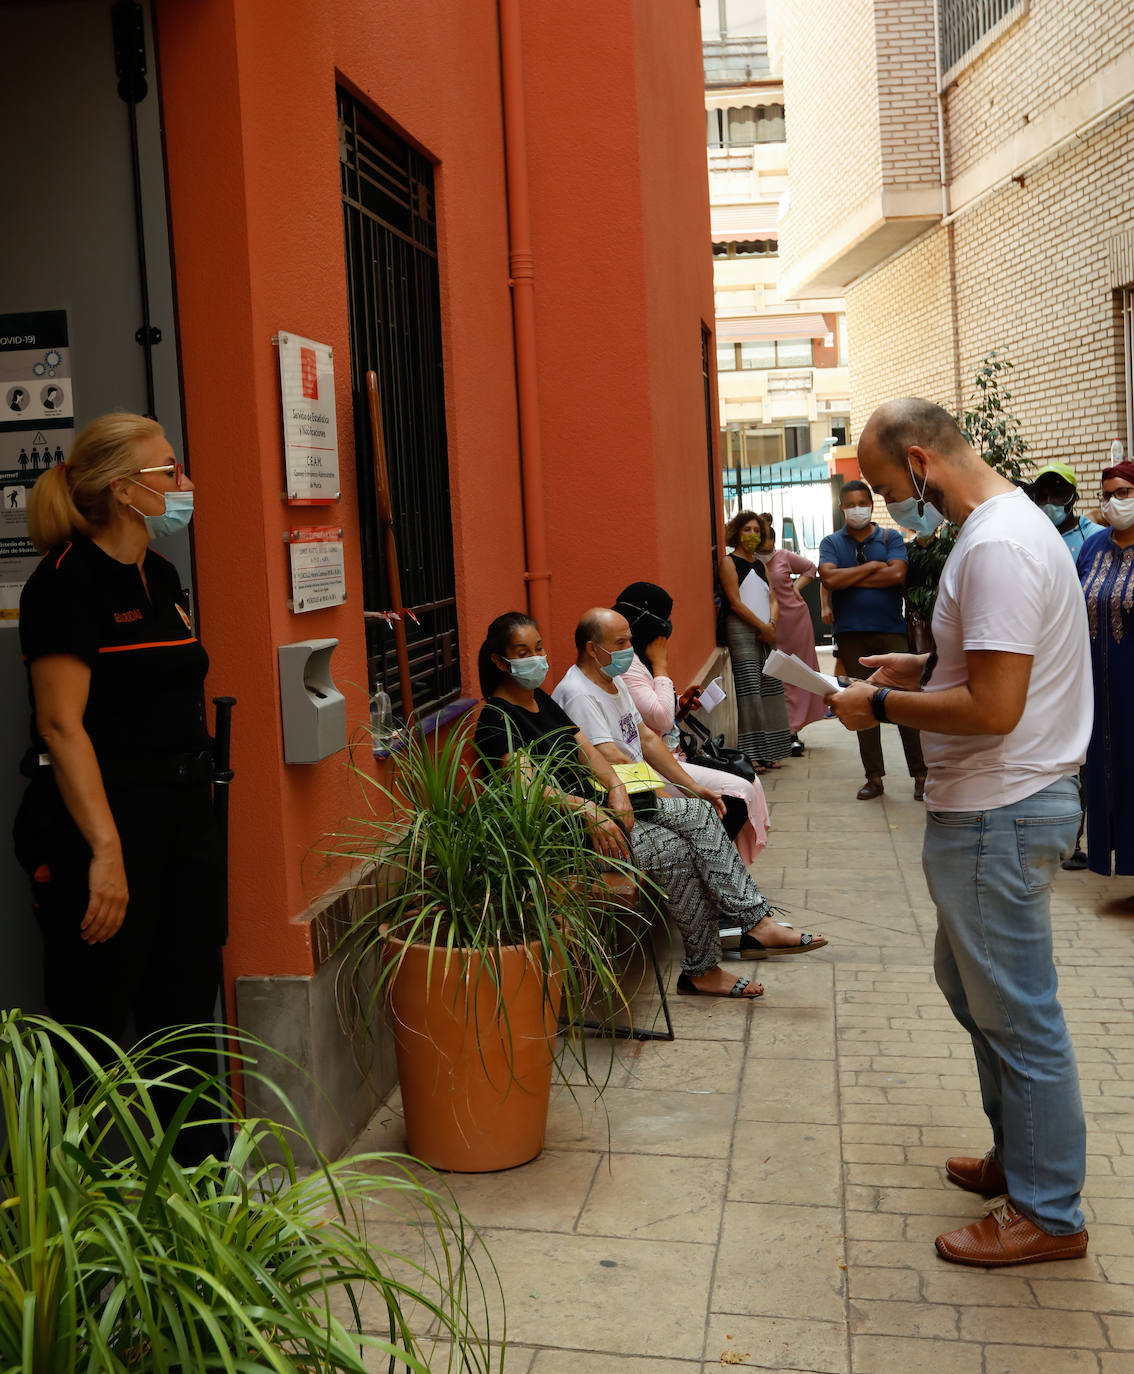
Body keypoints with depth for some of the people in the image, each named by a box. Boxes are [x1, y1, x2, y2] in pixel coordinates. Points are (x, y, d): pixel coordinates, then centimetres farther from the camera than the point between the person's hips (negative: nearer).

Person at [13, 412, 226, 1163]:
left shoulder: (159, 576, 13)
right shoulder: (69, 582, -13)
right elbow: (62, 725, -19)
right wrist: (106, 852, -23)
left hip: (185, 815, 8)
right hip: (106, 823, -8)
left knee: (186, 1005, 15)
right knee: (93, 1024, 2)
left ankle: (202, 1167, 29)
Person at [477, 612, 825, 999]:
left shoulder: (540, 698, 17)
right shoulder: (497, 718, -11)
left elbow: (585, 748, 11)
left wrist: (616, 792, -7)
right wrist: (590, 811, -33)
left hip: (594, 804, 9)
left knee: (699, 813, -8)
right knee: (675, 849, -23)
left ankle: (758, 924, -12)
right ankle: (701, 968, -10)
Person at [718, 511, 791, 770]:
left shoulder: (760, 564, 20)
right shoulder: (729, 562, -1)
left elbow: (773, 599, 15)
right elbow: (735, 602, -10)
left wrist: (772, 623, -5)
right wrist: (763, 627, -11)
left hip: (766, 632, 7)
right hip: (741, 631, -7)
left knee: (770, 689, 4)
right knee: (749, 689, -11)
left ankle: (767, 752, 9)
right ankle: (750, 754, -10)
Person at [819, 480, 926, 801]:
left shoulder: (890, 538, 8)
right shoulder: (832, 543, 10)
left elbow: (897, 574, -11)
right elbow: (829, 578, -9)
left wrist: (850, 578, -7)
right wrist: (872, 567, -7)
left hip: (890, 630, -1)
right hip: (851, 633, 1)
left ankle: (920, 774, 3)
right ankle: (874, 777, 11)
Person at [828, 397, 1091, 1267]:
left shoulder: (997, 547, -22)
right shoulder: (1003, 524, 12)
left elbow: (993, 707, -27)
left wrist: (880, 704, -16)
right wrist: (923, 667, 11)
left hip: (999, 815, -11)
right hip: (996, 804, 11)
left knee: (1016, 1011, 2)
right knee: (974, 987, 22)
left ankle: (1048, 1212, 18)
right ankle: (1018, 1157, 38)